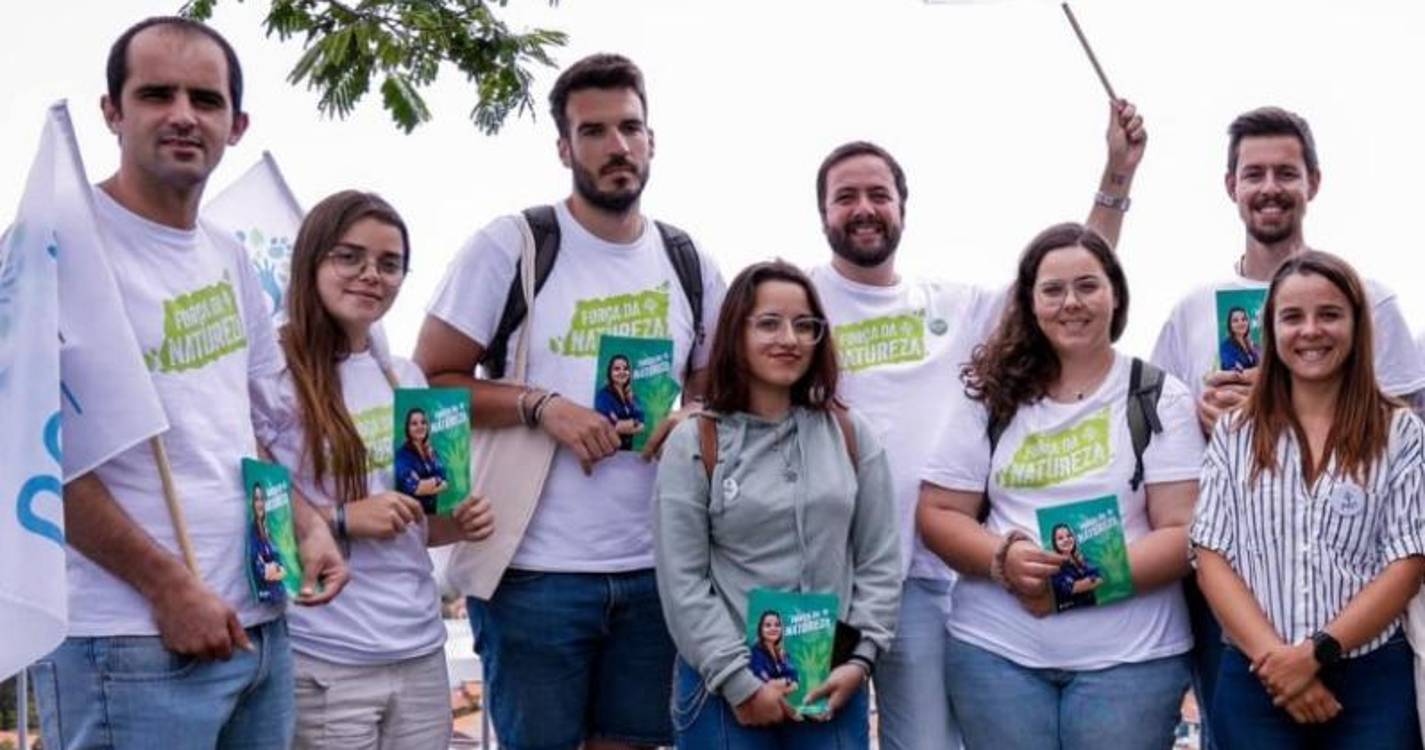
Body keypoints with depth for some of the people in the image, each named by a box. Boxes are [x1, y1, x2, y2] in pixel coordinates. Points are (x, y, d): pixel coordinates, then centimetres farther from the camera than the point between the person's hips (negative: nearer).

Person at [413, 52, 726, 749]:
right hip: (535, 572, -4)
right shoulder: (509, 246, -5)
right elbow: (429, 382, -5)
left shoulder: (690, 264, 9)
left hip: (655, 571, 4)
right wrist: (542, 405, -19)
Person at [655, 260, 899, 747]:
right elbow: (682, 582, -6)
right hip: (726, 688, -2)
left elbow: (880, 560, 7)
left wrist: (861, 658, -3)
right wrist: (740, 682, -11)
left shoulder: (851, 437, 7)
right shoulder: (693, 445, -2)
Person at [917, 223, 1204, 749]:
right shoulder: (991, 394, 6)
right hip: (995, 650, 1)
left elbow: (1184, 532, -4)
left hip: (1130, 656, -1)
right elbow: (938, 514, 5)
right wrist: (1003, 558, -14)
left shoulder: (1160, 399, 2)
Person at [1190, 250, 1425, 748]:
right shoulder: (1234, 433, 7)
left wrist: (1317, 652, -13)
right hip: (1256, 680, 1)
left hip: (1372, 681, -1)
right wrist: (1273, 656, -12)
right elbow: (1211, 558, 1)